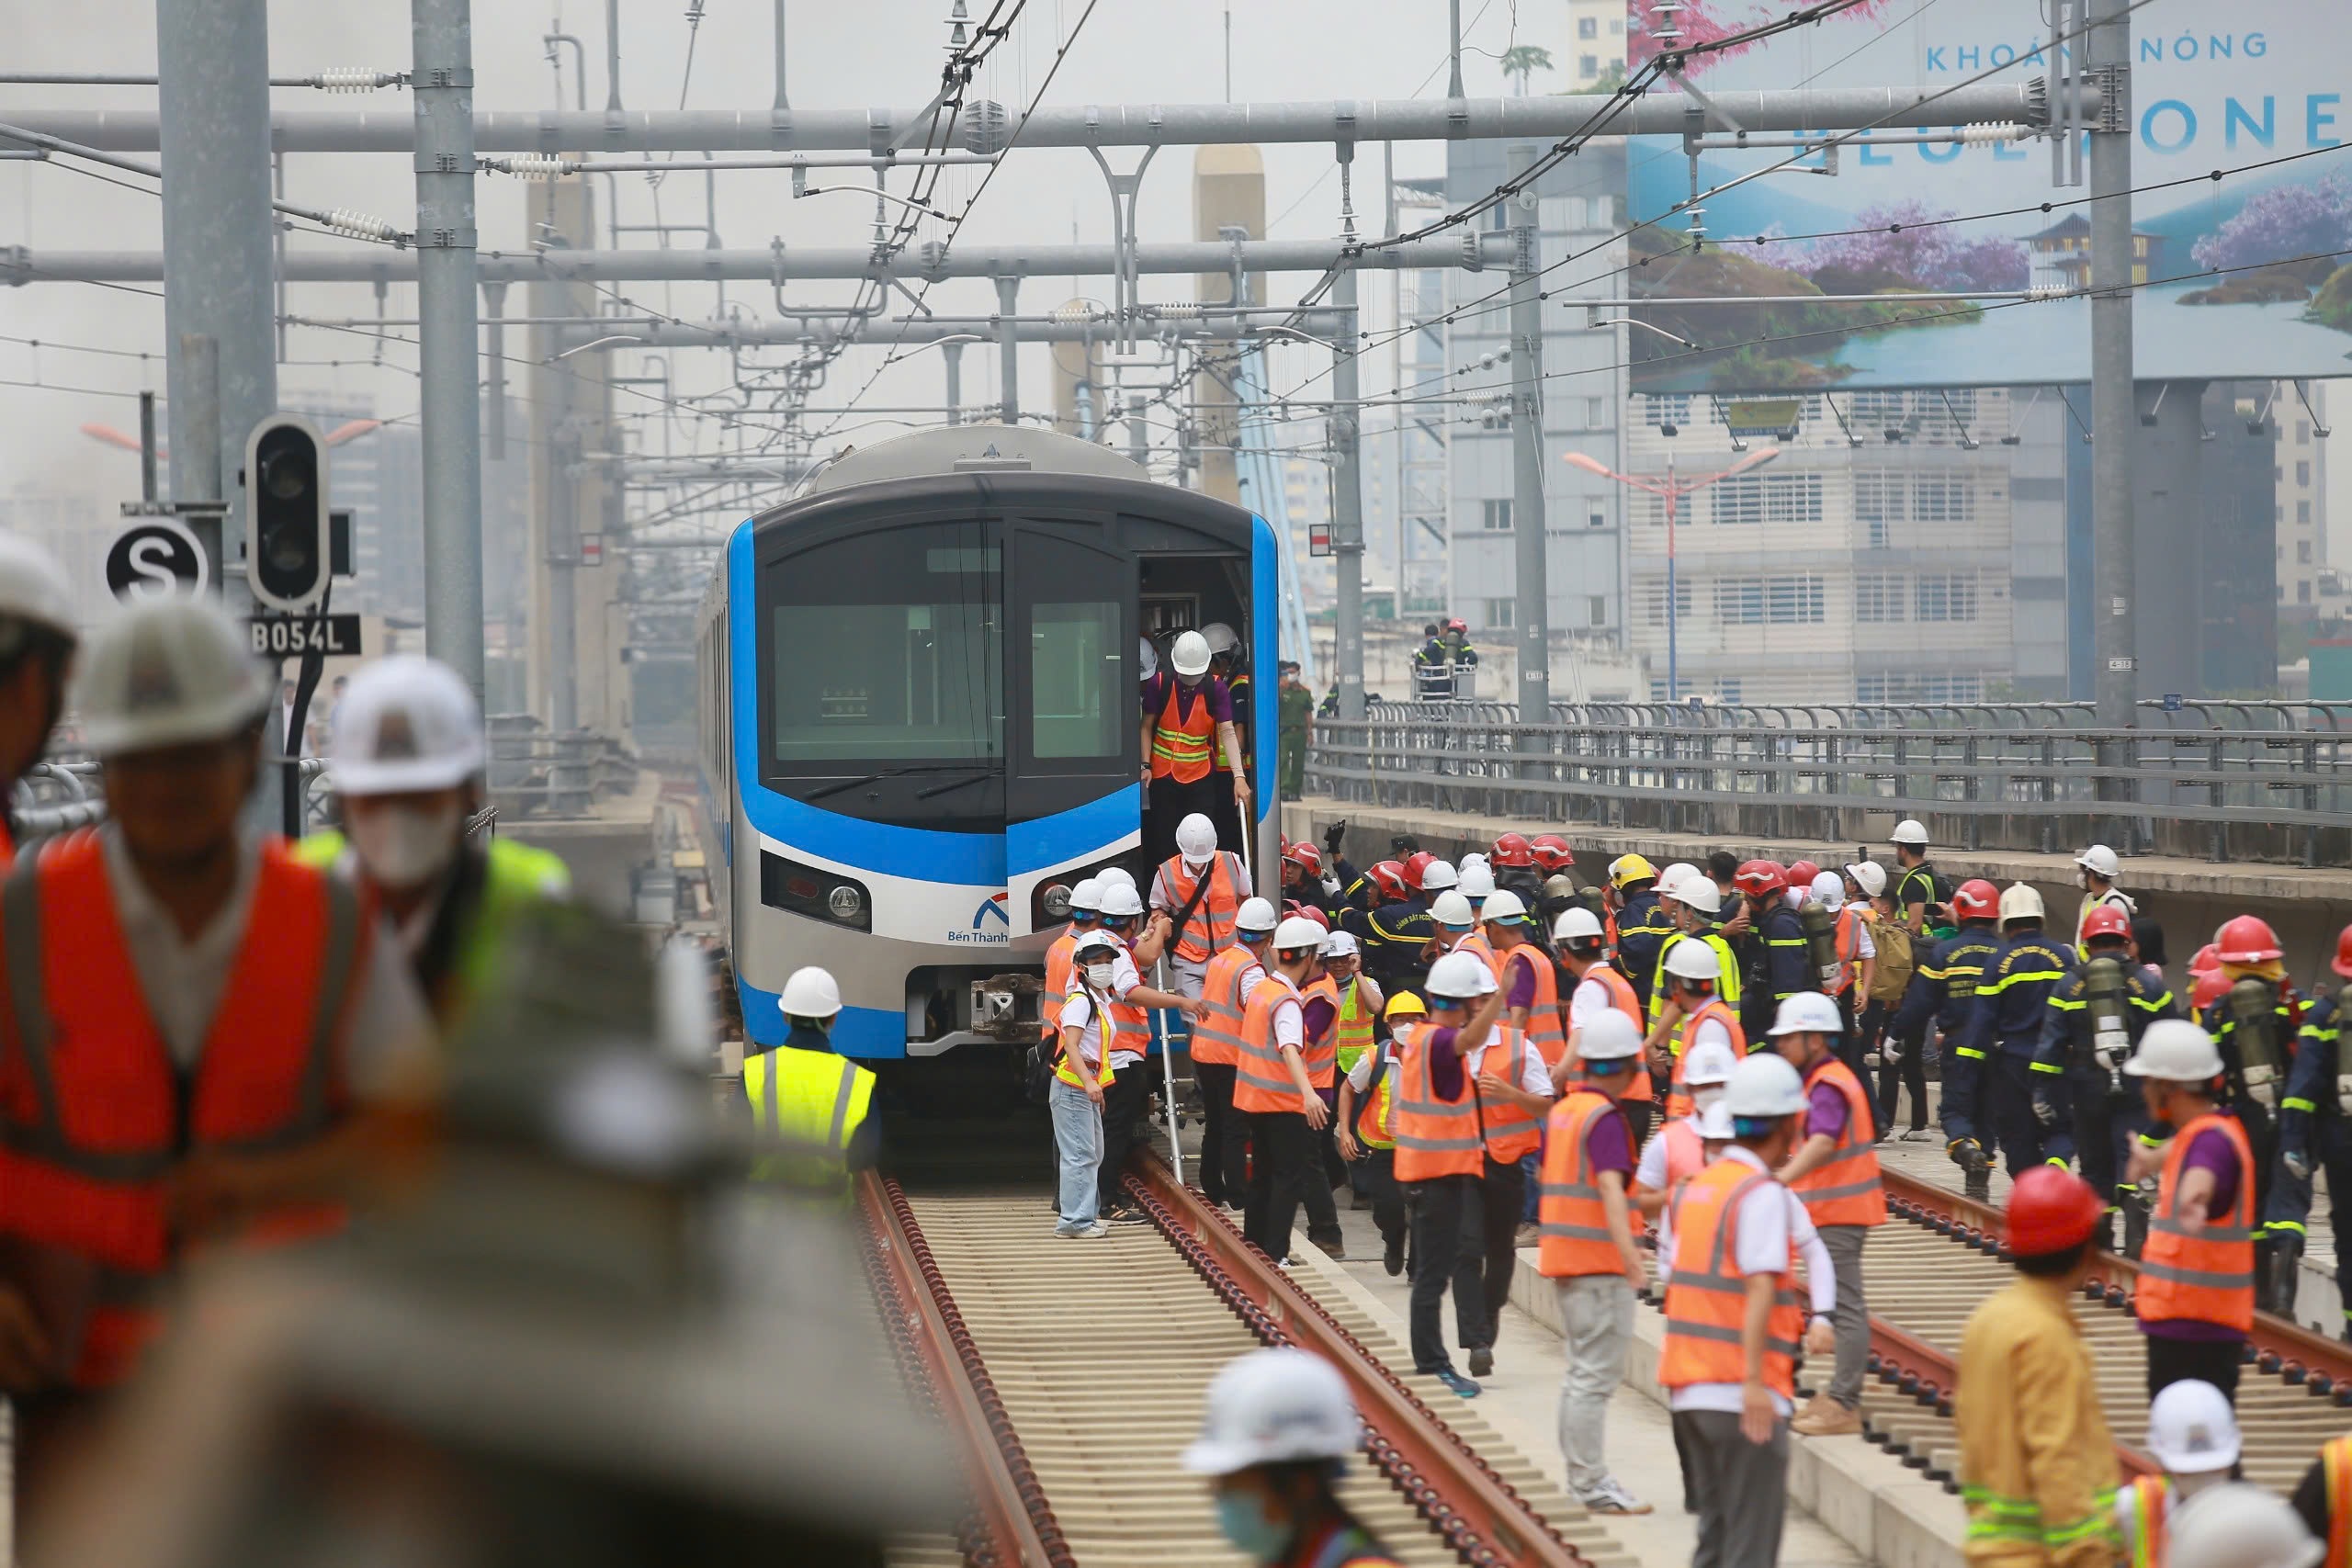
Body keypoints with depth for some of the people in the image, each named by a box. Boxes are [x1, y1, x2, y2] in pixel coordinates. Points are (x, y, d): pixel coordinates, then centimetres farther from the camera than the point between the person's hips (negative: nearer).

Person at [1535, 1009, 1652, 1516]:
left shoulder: (1562, 1111, 12)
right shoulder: (1605, 1119, -15)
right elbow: (1611, 1188, -28)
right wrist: (1630, 1253, -39)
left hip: (1563, 1255, 9)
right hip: (1599, 1261, -9)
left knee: (1582, 1371, 16)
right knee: (1597, 1374, -8)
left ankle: (1582, 1476, 21)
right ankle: (1592, 1484, -9)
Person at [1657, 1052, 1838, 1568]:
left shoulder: (1692, 1189, 13)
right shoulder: (1764, 1195, -12)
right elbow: (1760, 1289, -21)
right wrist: (1754, 1380, -26)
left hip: (1689, 1389, 8)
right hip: (1745, 1398, -8)